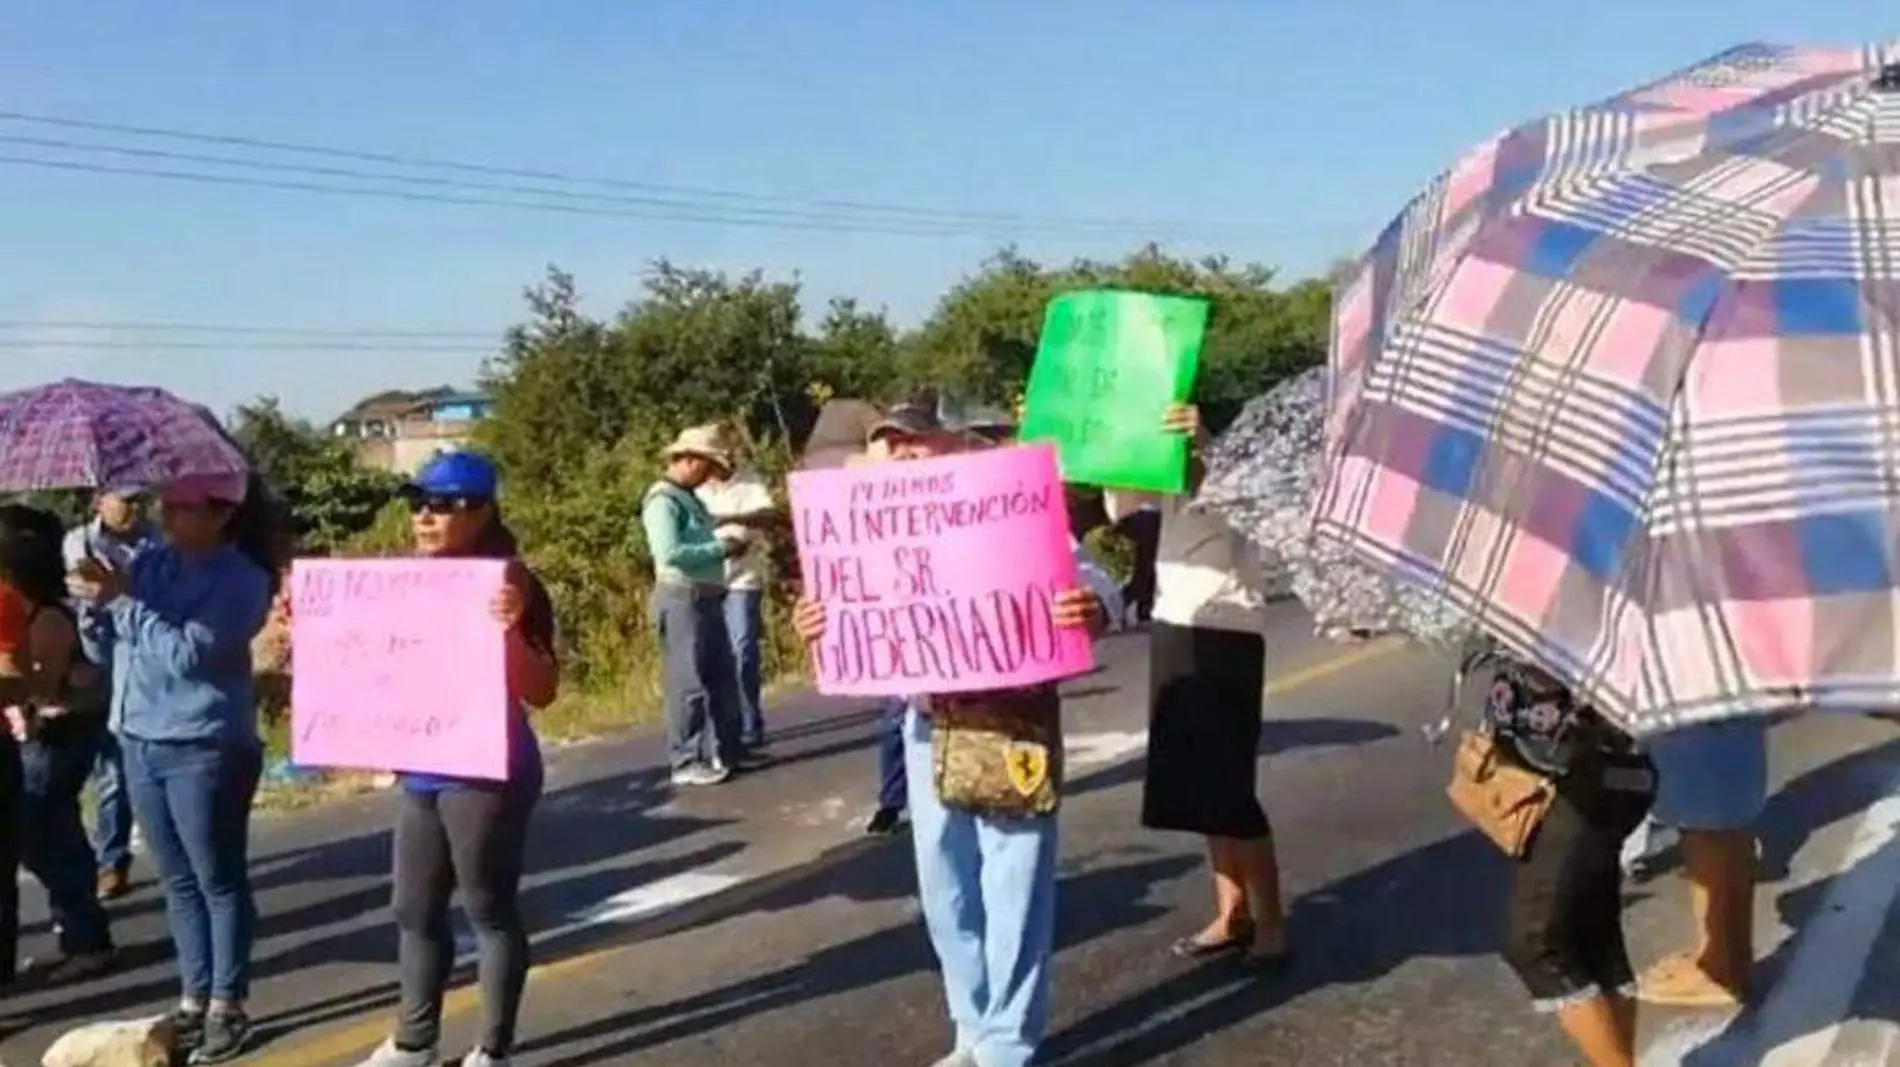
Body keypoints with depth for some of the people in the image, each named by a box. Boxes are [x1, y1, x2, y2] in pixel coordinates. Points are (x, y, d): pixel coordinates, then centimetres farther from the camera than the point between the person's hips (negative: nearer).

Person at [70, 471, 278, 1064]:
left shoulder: (241, 579, -12)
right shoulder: (151, 563, 7)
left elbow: (187, 653, -23)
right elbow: (103, 651, 11)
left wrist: (124, 598, -19)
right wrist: (96, 605, -9)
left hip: (204, 750, -7)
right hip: (140, 744, 7)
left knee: (219, 881, 3)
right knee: (178, 881, 14)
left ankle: (226, 1007, 13)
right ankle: (193, 998, 24)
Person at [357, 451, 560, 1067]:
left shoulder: (510, 586, -15)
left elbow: (541, 692, -19)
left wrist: (511, 632, -36)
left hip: (486, 777, -8)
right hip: (421, 774, 8)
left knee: (489, 909, 4)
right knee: (415, 911, 17)